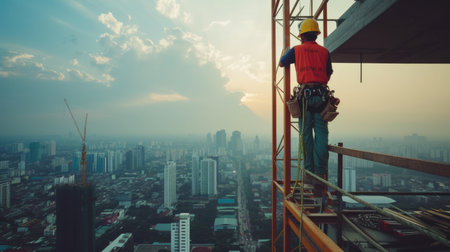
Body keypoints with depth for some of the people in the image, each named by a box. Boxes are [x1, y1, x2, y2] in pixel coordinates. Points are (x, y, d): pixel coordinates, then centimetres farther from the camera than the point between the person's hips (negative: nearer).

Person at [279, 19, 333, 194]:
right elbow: (329, 73, 18)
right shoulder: (324, 51, 13)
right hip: (322, 94, 2)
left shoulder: (296, 50, 8)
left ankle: (309, 171, 4)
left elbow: (281, 63, 23)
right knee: (321, 135, 2)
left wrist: (285, 51, 42)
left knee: (306, 135, 3)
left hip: (305, 94, -2)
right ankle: (320, 173, 3)